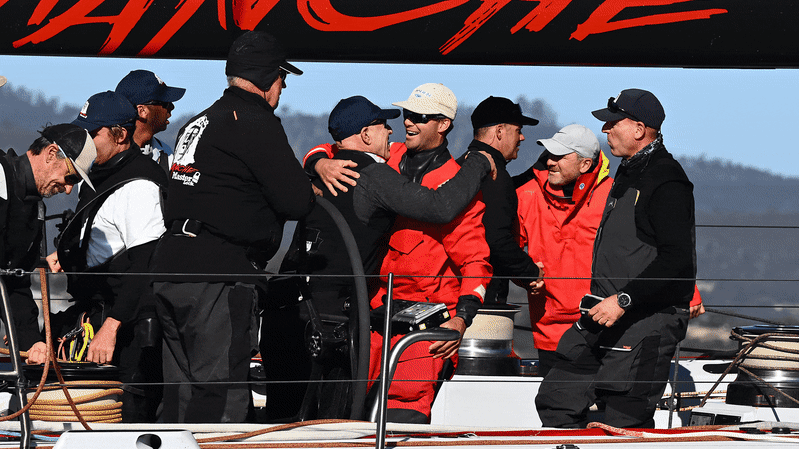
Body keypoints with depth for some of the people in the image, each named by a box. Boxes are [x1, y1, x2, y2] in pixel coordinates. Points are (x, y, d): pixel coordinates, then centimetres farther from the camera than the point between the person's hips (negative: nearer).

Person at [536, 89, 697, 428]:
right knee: (555, 400, 7)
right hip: (605, 318, 10)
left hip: (646, 326, -10)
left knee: (624, 425, -9)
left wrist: (624, 301, -24)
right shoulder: (628, 174, 18)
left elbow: (678, 261, -22)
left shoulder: (666, 182, -15)